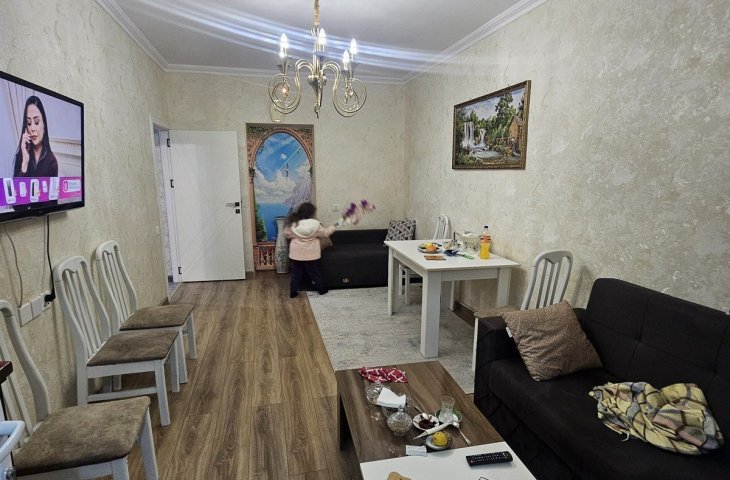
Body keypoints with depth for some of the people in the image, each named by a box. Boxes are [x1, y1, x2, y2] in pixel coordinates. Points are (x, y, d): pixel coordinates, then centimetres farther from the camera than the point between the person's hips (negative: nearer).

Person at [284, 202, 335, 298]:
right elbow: (325, 233, -3)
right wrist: (332, 228, 14)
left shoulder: (293, 224, -9)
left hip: (296, 254, 1)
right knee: (316, 272, 14)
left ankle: (293, 292, 17)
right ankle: (322, 289, 27)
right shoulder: (315, 224, -15)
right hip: (311, 254, -1)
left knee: (296, 273, 14)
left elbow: (286, 234, 3)